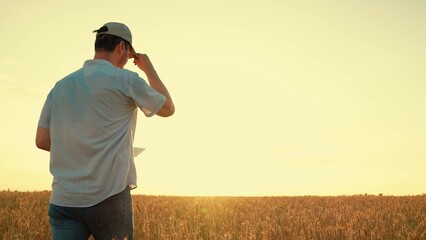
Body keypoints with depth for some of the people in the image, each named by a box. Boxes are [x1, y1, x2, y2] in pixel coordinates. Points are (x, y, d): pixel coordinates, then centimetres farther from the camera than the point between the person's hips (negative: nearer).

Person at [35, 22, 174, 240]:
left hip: (63, 200, 4)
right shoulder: (126, 80, -5)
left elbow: (41, 140, 10)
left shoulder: (61, 86, 9)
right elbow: (168, 108, 10)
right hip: (108, 197, -4)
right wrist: (149, 68, 19)